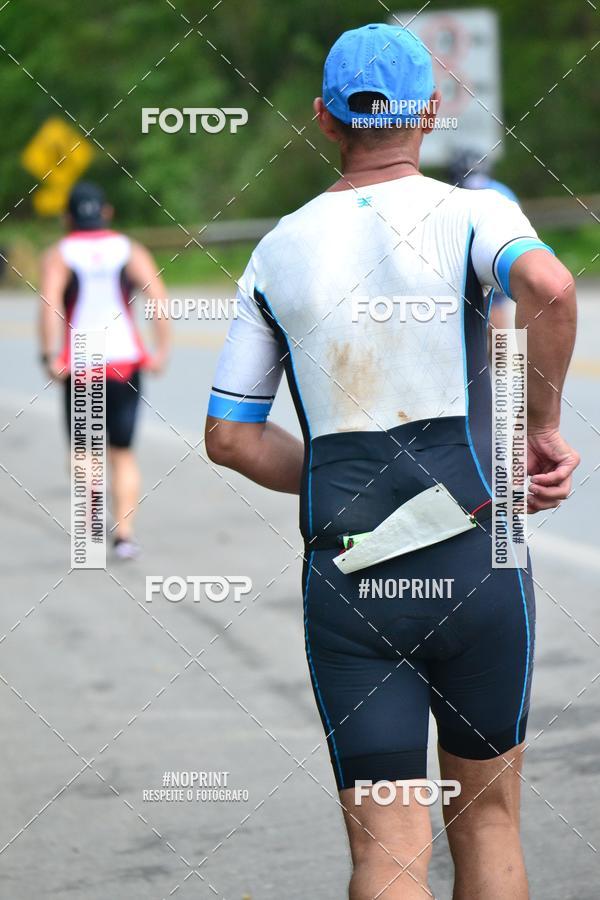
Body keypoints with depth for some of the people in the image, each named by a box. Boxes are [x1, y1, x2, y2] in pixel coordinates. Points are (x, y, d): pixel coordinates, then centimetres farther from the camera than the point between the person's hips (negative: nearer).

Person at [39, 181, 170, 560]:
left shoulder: (58, 255, 1)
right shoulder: (130, 251, 6)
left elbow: (49, 303, -17)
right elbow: (159, 297, -8)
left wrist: (50, 356, -19)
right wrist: (162, 350, -9)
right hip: (125, 364, 1)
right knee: (123, 453, 12)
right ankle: (125, 533, 0)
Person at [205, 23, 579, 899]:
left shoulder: (279, 251, 10)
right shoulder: (472, 212, -1)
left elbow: (229, 437, 11)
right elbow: (548, 284, -24)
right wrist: (543, 427, -10)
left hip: (345, 580, 2)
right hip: (474, 564, -1)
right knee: (487, 819, 16)